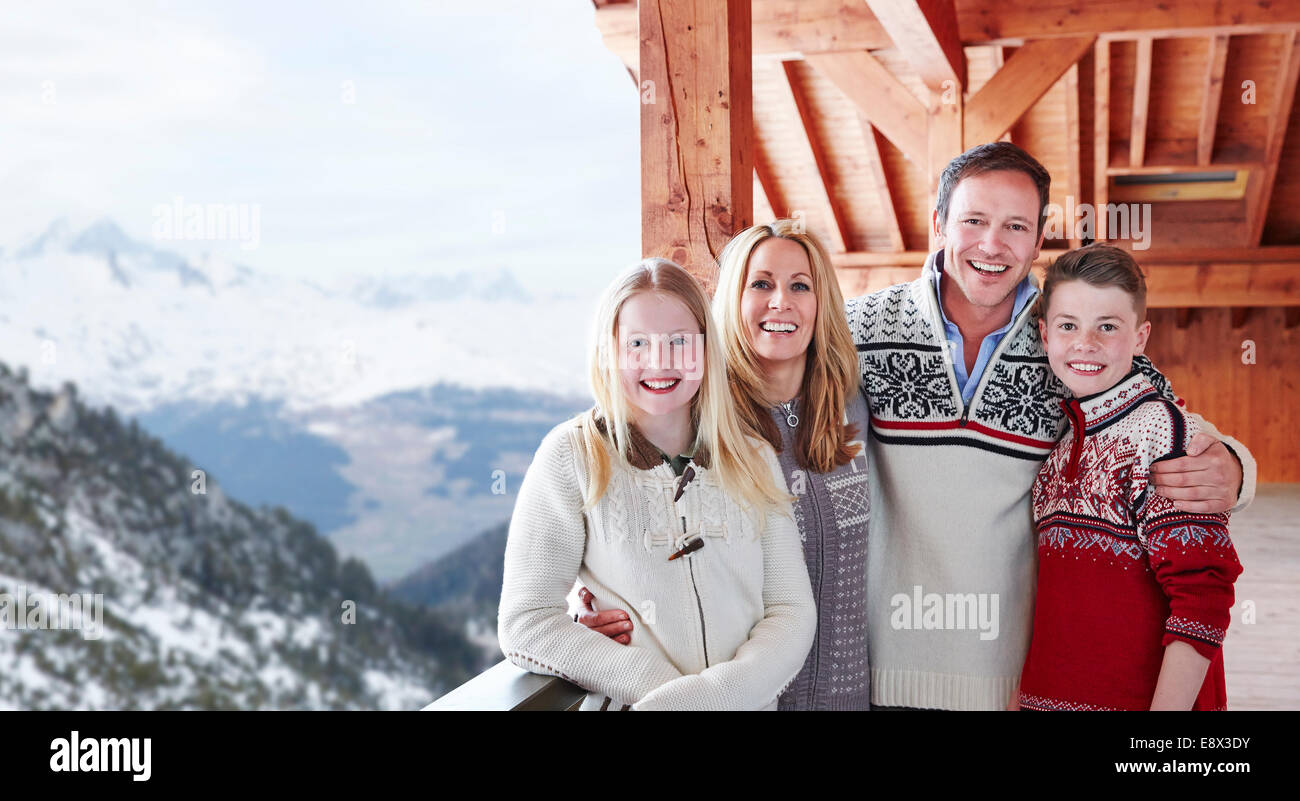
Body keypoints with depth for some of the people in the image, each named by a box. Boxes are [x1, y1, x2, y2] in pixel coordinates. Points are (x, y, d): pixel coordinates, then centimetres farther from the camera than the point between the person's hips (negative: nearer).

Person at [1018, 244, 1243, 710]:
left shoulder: (1159, 429, -15)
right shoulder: (1068, 437, 7)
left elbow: (1203, 597, -20)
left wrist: (1167, 707, -22)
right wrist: (1034, 691, 6)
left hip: (1140, 697, -6)